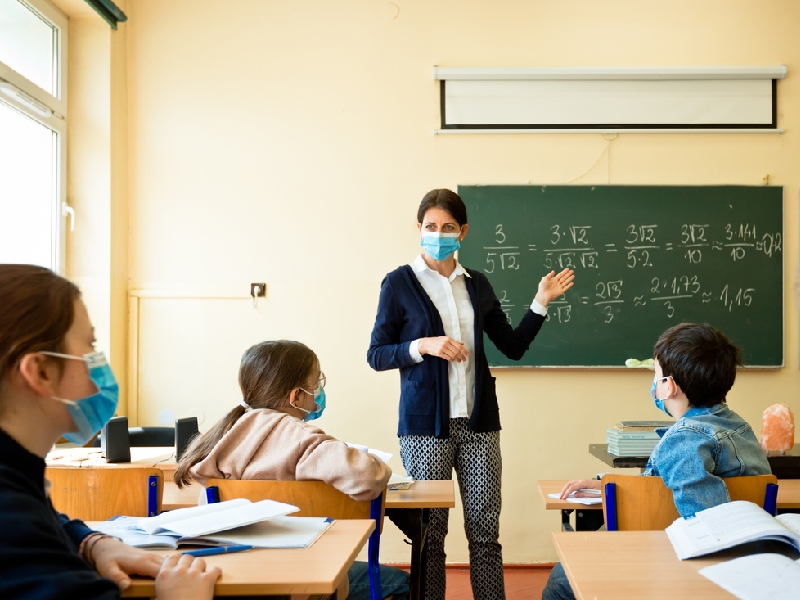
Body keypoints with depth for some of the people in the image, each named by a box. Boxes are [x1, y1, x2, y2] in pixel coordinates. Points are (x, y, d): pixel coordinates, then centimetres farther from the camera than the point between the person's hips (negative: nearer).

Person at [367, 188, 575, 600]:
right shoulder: (399, 283, 0)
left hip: (478, 421, 3)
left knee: (485, 528, 4)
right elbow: (376, 355, -1)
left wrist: (541, 302, 4)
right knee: (430, 531, 2)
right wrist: (423, 345, -16)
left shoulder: (477, 284, 12)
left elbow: (513, 346, 14)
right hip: (426, 423, -3)